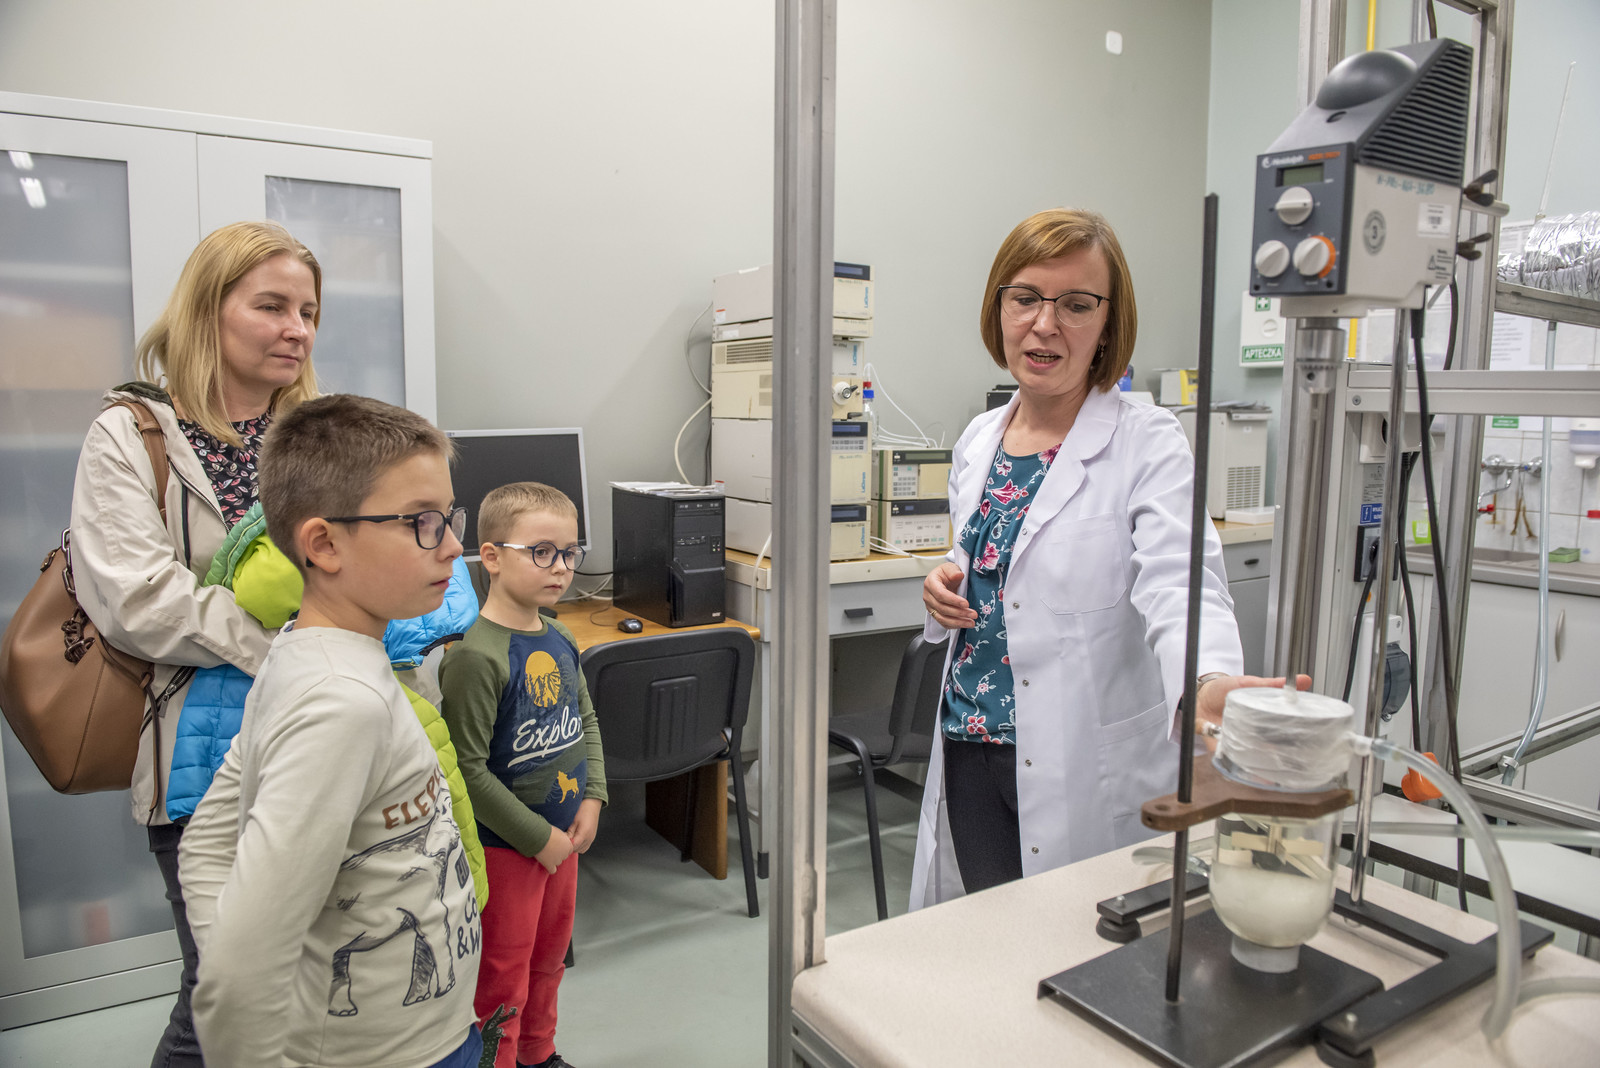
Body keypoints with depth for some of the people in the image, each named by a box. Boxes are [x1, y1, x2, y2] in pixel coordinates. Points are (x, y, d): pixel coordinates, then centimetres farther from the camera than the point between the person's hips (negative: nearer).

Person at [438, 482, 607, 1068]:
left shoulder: (561, 640, 0)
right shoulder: (475, 655, -24)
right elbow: (468, 769, -23)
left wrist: (591, 800, 0)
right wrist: (540, 837, -18)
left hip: (563, 833, 8)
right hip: (504, 844, -8)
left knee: (549, 956, 25)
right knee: (502, 975, 10)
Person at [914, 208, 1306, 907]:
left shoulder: (1148, 444, -12)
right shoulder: (979, 440, 6)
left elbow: (1181, 586, -26)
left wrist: (1211, 682, -47)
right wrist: (946, 592, -4)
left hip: (1084, 770, -5)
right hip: (969, 751, 5)